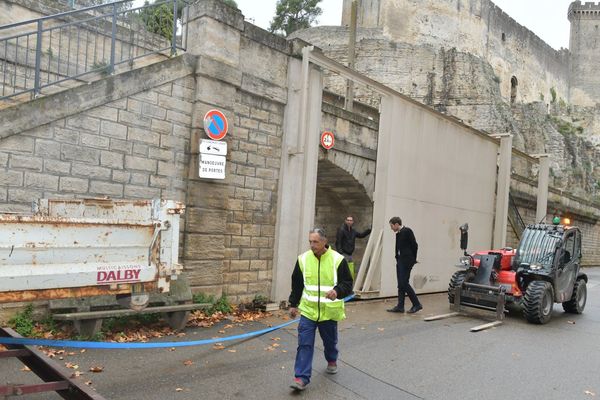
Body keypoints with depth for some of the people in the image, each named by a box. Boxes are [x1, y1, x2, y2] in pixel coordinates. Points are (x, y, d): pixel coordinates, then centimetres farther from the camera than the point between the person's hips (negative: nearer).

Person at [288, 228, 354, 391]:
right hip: (308, 310, 1)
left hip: (329, 311, -1)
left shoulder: (337, 259, -12)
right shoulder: (303, 259, -3)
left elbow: (348, 284, -8)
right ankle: (301, 378, 1)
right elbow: (296, 284, 8)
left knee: (330, 341, 19)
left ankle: (332, 361, 48)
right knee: (304, 344, -5)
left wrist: (337, 291, -28)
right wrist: (293, 304, 11)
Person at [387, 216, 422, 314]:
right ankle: (400, 306, 11)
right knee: (401, 284, 8)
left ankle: (417, 304, 1)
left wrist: (413, 259, -5)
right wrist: (397, 259, 5)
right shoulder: (398, 234, 15)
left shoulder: (407, 231, -9)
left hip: (406, 261, -9)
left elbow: (414, 245, -11)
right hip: (400, 261, 9)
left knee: (404, 283, -9)